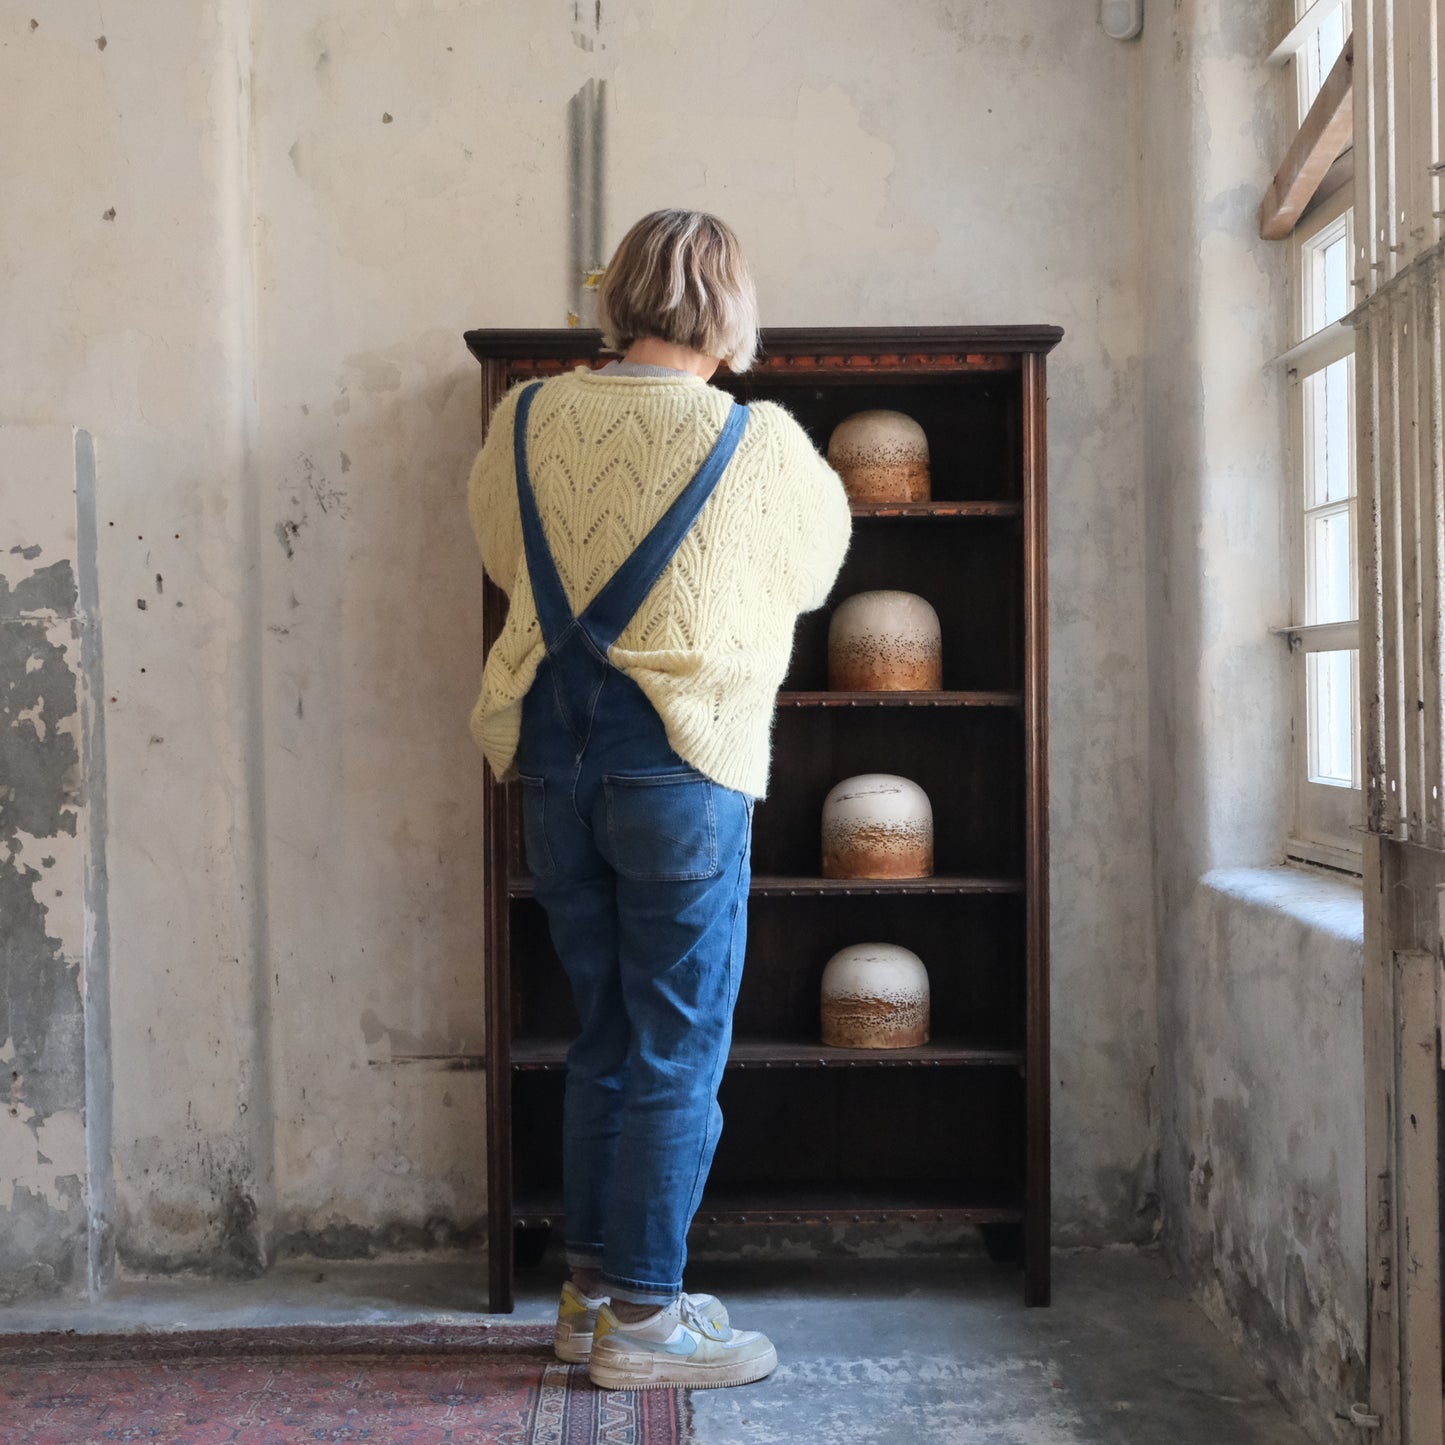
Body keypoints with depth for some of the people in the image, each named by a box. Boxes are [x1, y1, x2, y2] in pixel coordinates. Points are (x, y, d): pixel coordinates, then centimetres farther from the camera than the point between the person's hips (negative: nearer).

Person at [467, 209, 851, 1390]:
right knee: (680, 1054, 5)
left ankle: (590, 1289, 25)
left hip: (553, 760, 5)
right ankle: (640, 1319, 12)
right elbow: (816, 564, 11)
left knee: (605, 1037, 17)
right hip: (682, 768, -5)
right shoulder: (761, 444, -6)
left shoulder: (527, 421, 3)